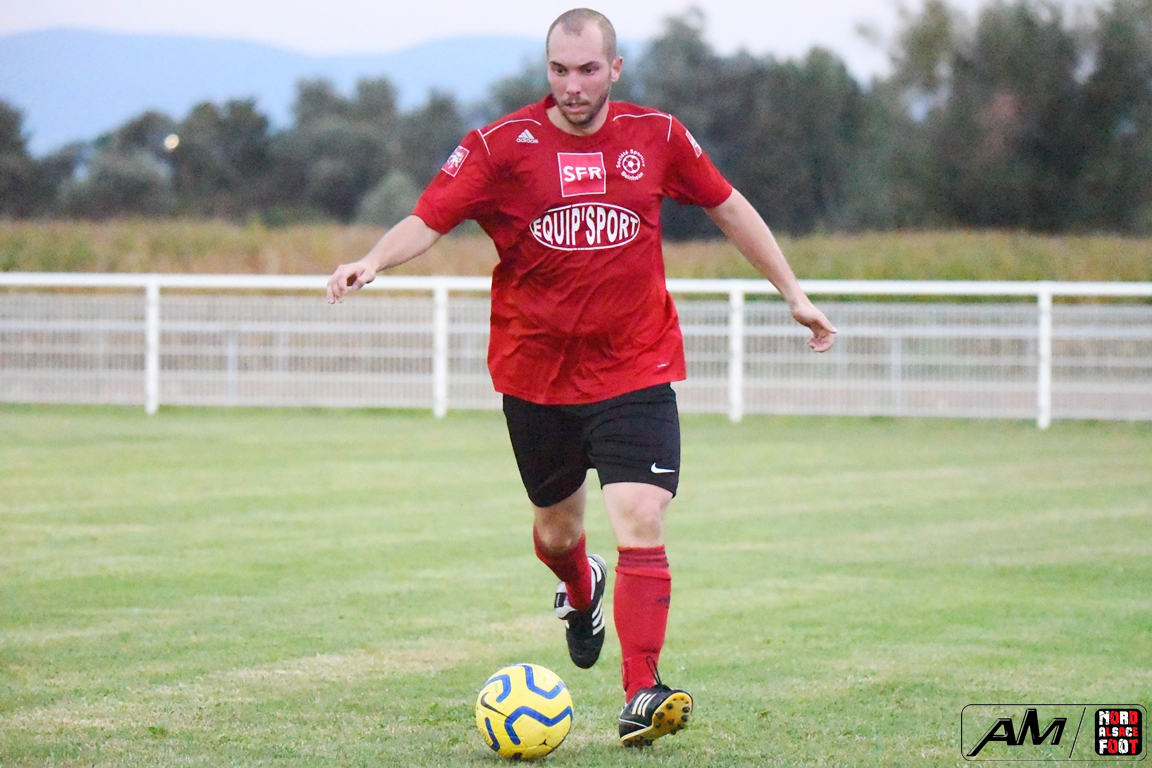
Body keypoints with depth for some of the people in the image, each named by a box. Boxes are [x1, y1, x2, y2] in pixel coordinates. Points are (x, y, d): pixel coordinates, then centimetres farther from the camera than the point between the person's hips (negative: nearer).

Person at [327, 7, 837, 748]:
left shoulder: (657, 137, 0)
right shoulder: (502, 146, -6)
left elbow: (728, 207, 13)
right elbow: (428, 221, -10)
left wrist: (792, 291, 16)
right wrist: (371, 263, -30)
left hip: (635, 372, -1)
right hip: (536, 373, 1)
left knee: (642, 525, -17)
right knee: (556, 529, 16)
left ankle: (642, 696, -15)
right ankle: (581, 591, 53)